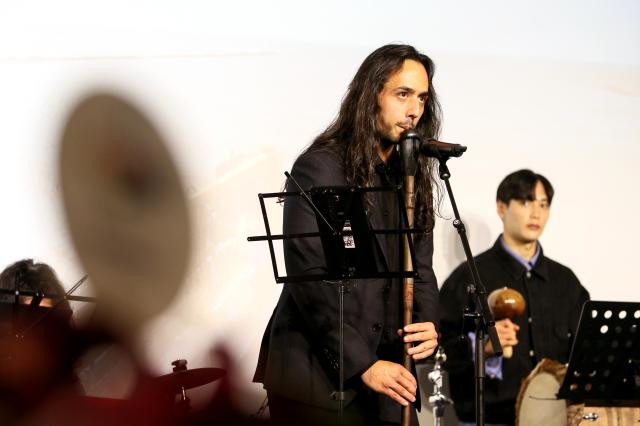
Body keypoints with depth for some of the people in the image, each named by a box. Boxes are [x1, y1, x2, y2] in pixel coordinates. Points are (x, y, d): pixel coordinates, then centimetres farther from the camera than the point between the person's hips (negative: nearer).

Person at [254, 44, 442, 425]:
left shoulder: (414, 178, 13)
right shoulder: (318, 168, -8)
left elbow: (421, 269, 15)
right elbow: (310, 279, -14)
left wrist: (429, 327, -6)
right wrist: (361, 364, -18)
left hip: (385, 378, 6)